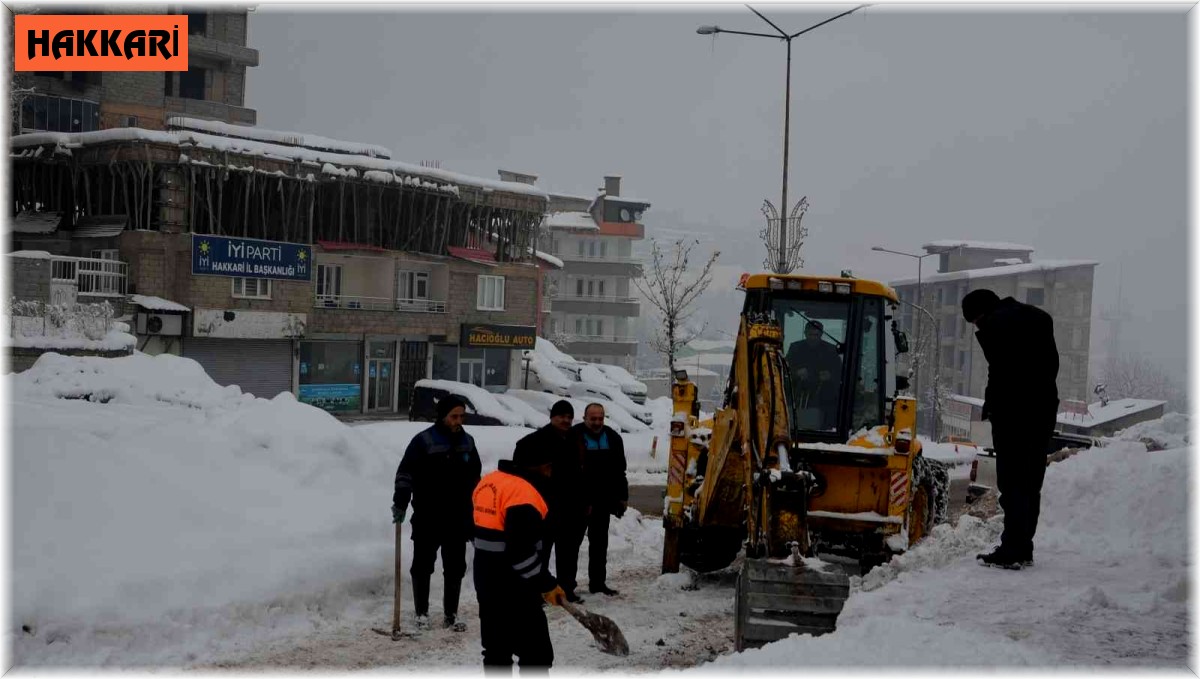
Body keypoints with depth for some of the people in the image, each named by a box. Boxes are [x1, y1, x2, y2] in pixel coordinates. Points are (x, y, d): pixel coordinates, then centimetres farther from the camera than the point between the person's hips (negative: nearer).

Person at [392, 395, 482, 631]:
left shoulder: (467, 442, 8)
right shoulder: (423, 441, -9)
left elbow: (475, 479, 17)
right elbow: (405, 473, -11)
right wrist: (400, 503, -22)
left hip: (458, 520, 4)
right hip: (427, 519, -4)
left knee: (456, 568, 8)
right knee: (422, 567, 5)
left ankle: (451, 614, 18)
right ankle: (422, 613, 17)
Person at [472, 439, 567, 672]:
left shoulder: (487, 482, 9)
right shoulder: (523, 493, -20)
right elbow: (521, 552, -25)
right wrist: (546, 584, -16)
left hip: (486, 581, 10)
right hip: (513, 588, -10)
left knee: (497, 648, 18)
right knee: (537, 654, -4)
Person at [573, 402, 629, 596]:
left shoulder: (613, 438, 7)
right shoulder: (574, 437, -10)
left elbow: (620, 471, 14)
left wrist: (622, 497, 11)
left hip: (602, 501, 5)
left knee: (600, 542, 13)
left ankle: (597, 582, 23)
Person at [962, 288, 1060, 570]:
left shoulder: (993, 326, -9)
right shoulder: (1039, 317, 15)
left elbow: (1000, 371, -15)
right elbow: (1052, 362, 15)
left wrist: (990, 406, -3)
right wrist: (1041, 394, 16)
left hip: (1012, 412, -8)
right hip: (1045, 409, 8)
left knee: (1012, 482, -5)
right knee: (1032, 483, 12)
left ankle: (1012, 550, -7)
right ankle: (1024, 549, 15)